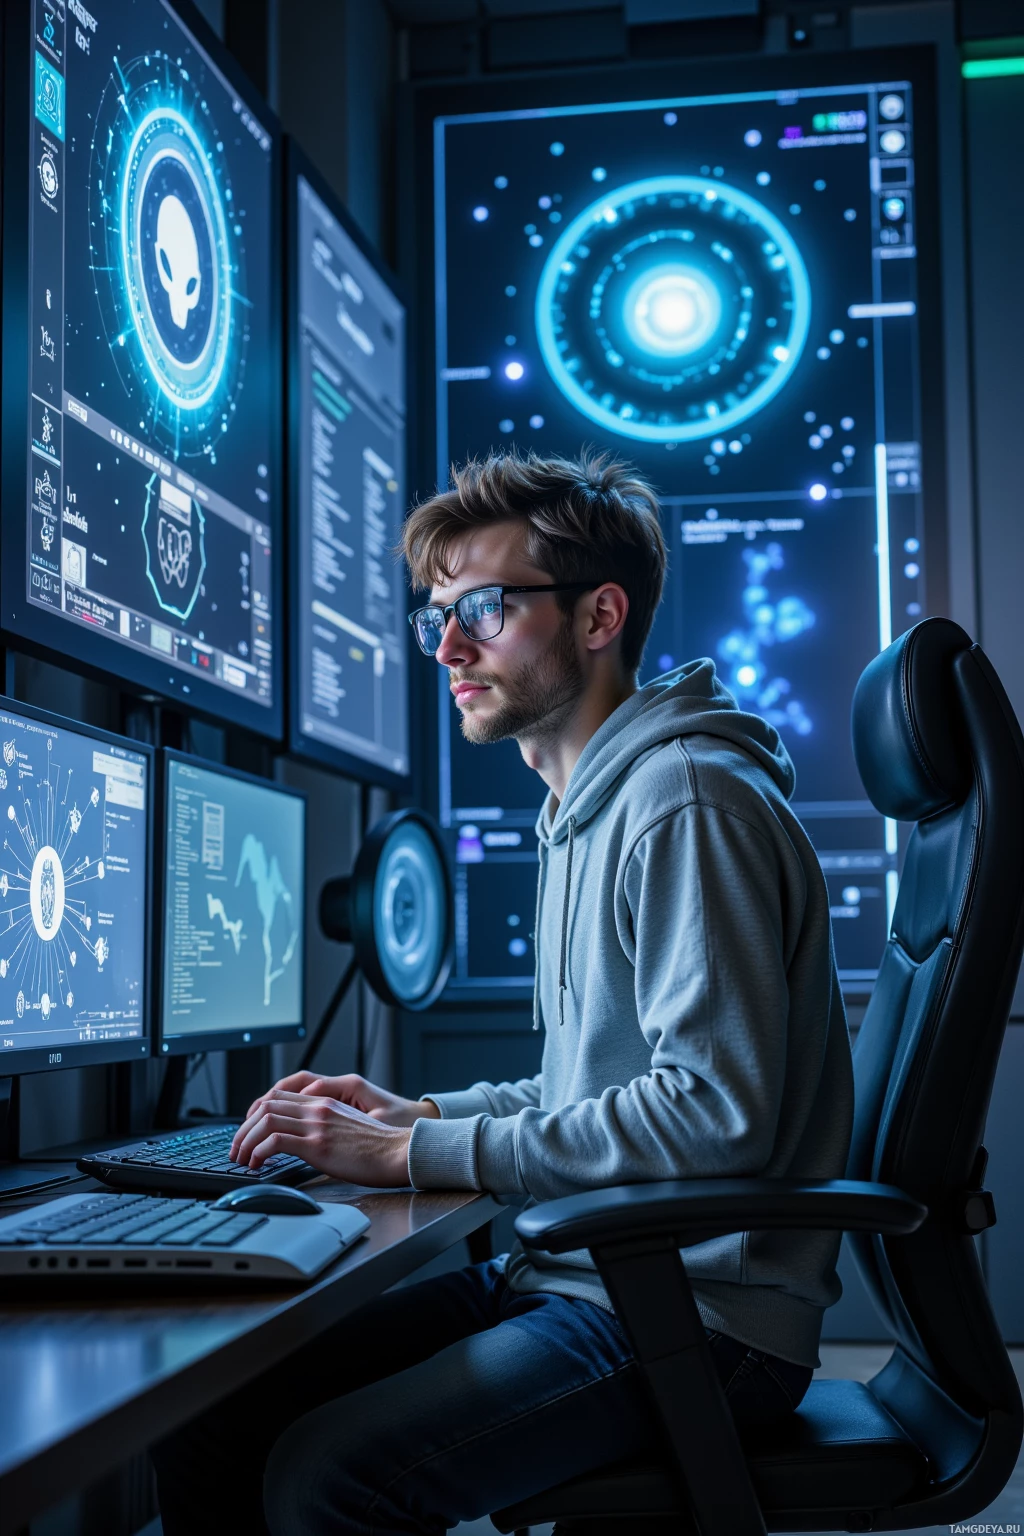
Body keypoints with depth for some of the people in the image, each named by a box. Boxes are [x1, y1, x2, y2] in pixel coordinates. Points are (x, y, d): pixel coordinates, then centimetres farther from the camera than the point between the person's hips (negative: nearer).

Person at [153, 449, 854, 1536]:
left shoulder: (689, 803, -15)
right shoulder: (586, 811, 18)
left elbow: (715, 1112, -24)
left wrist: (417, 1155, -19)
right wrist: (421, 1114, 9)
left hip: (701, 1312, -9)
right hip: (568, 1273, 9)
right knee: (202, 1417, -3)